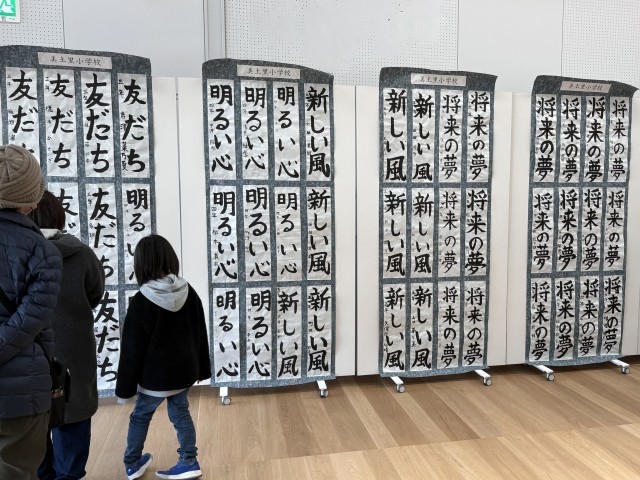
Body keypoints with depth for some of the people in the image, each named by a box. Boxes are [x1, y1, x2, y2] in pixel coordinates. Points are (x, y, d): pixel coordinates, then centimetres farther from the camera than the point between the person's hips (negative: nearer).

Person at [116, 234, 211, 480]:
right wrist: (202, 368, 15)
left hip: (155, 374, -3)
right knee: (181, 413, 17)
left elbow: (132, 346, -13)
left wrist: (126, 385, -3)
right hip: (184, 370, 4)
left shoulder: (141, 301, -18)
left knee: (140, 416, 19)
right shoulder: (189, 293, -3)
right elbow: (200, 334, 5)